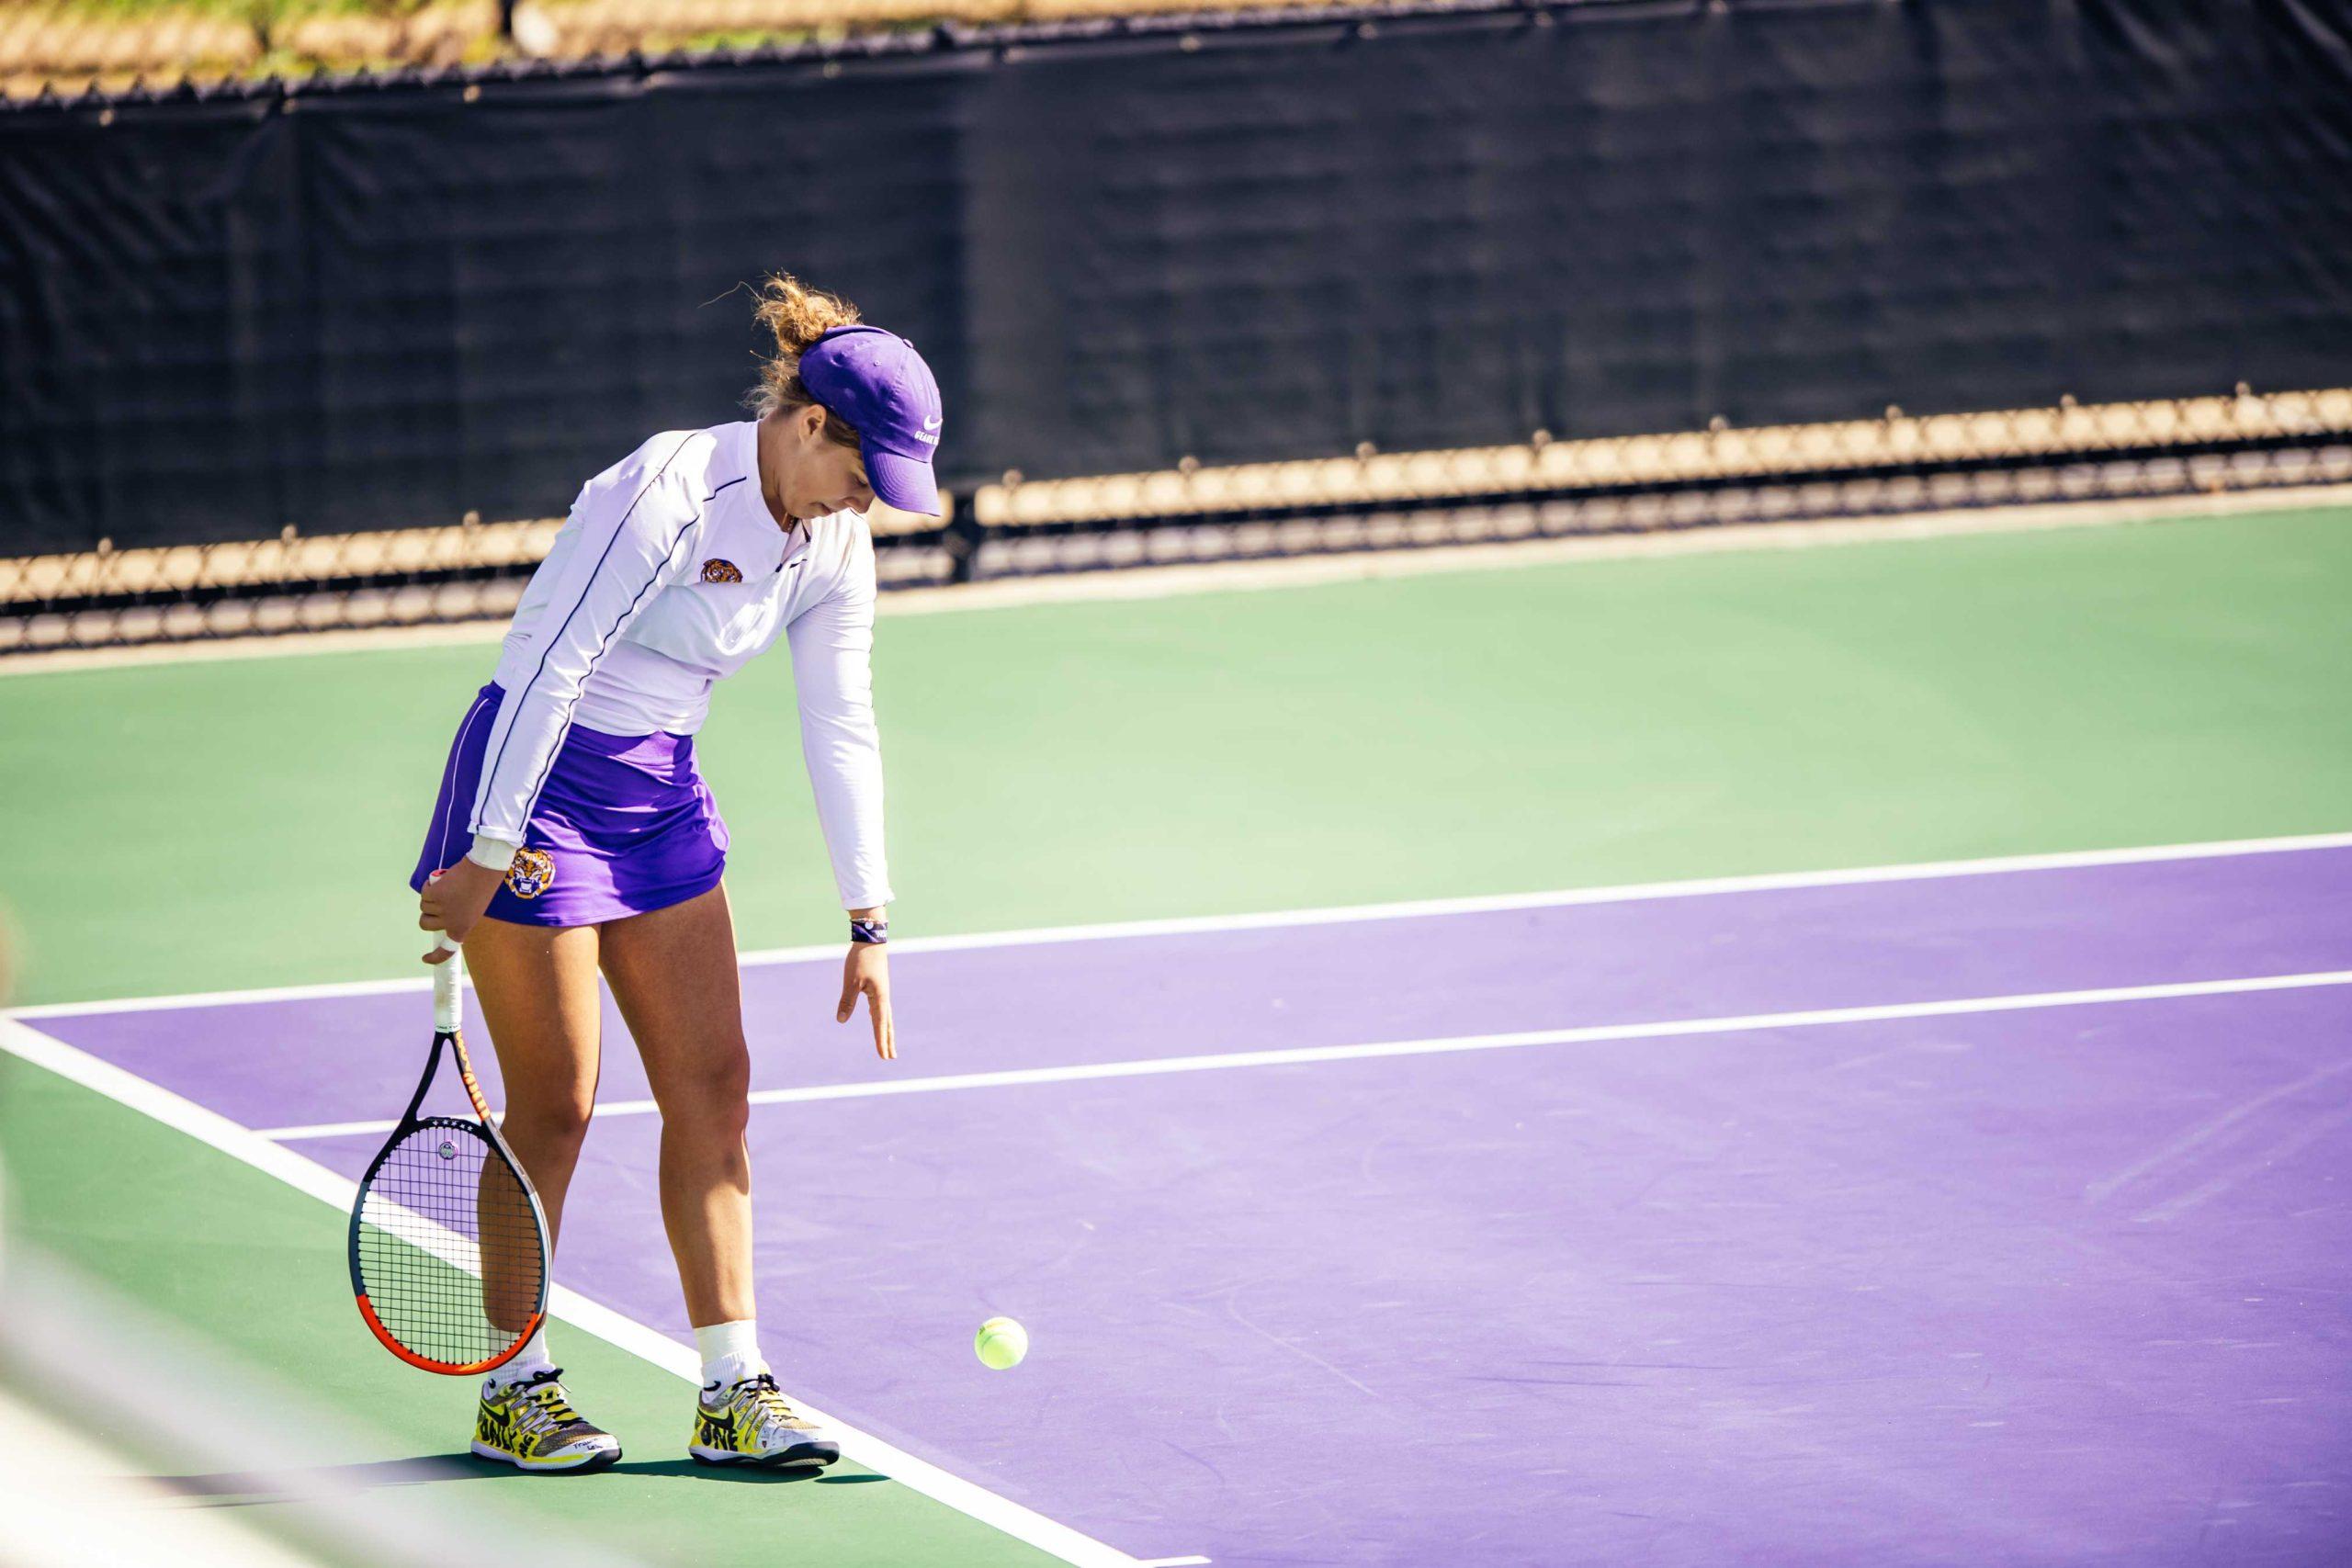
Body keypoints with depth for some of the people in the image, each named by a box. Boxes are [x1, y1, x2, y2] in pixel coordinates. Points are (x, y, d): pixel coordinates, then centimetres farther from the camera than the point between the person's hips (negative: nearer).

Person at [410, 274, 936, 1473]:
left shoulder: (834, 546, 1)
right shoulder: (667, 495, -23)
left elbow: (842, 730, 7)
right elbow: (545, 669, -23)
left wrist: (868, 923, 8)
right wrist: (485, 856, -22)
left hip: (662, 800, 8)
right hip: (537, 788, -8)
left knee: (711, 1088, 2)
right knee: (553, 1107, -2)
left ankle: (732, 1393, 7)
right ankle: (513, 1391, 12)